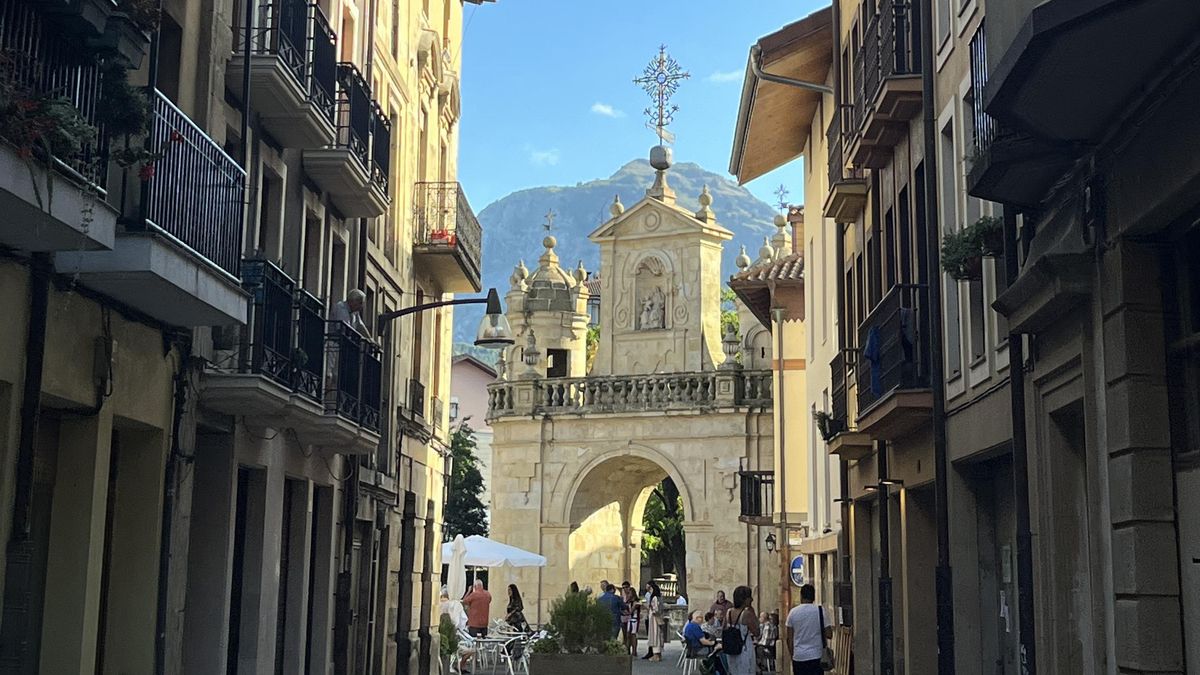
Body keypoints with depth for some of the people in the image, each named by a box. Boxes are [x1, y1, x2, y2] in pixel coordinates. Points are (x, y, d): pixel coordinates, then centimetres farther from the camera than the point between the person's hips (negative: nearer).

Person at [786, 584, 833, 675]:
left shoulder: (793, 612, 1)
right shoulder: (821, 611, -4)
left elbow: (789, 638, 3)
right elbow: (829, 635, -5)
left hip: (798, 657, 2)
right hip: (816, 656, -2)